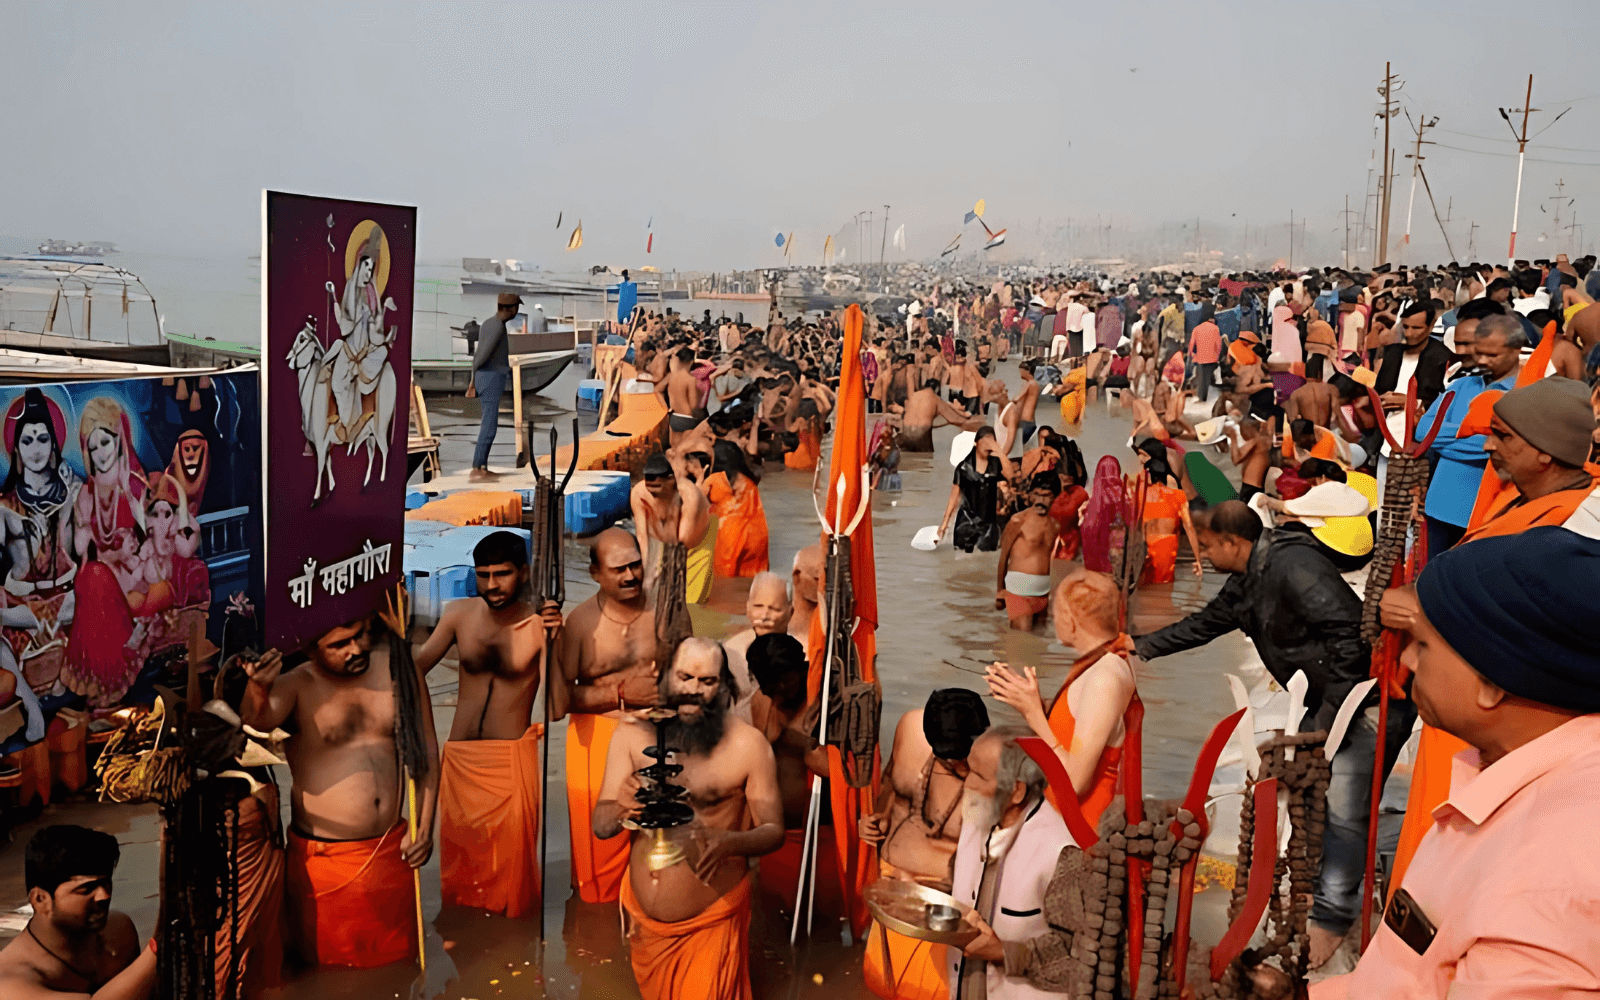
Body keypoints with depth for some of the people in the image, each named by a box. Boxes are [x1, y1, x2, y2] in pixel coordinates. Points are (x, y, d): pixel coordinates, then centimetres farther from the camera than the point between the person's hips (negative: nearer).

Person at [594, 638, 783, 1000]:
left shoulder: (748, 744, -14)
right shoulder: (633, 735, -6)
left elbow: (773, 831, -11)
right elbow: (601, 827, -6)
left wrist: (730, 842, -32)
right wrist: (621, 808, -30)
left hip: (711, 924, -4)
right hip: (644, 920, 4)